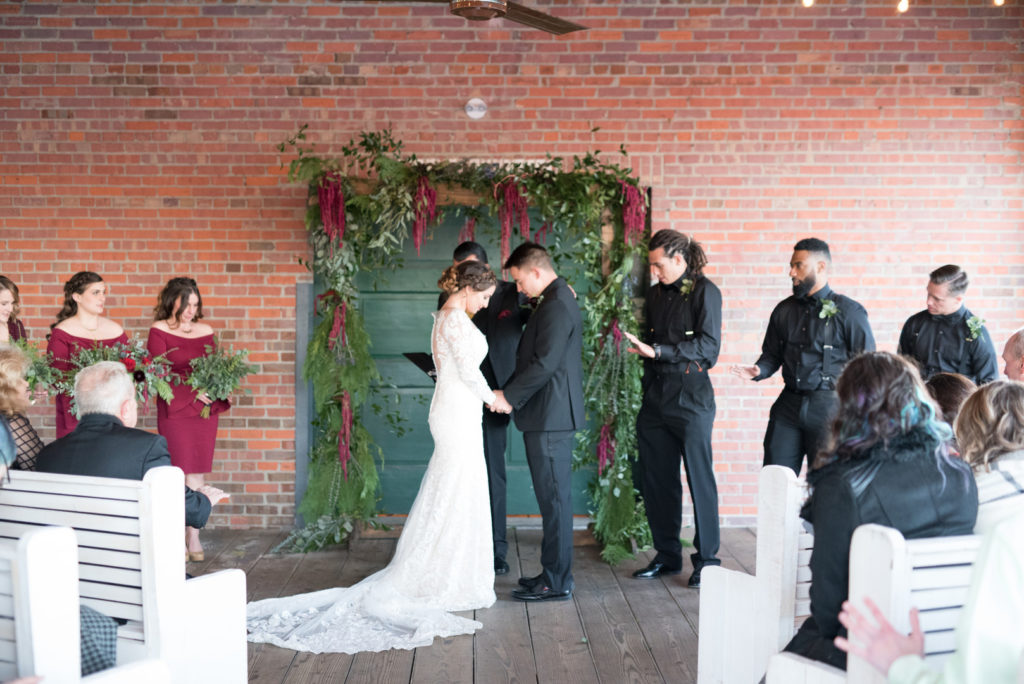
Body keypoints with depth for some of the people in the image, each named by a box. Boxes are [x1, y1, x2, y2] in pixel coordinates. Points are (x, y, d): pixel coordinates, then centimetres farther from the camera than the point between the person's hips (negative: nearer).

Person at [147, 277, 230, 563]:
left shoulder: (205, 331, 12)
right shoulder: (159, 331, -1)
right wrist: (192, 390, -16)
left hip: (205, 410, 4)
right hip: (174, 411, -4)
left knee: (197, 474, 5)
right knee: (185, 473, -5)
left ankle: (191, 538, 11)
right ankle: (191, 539, 3)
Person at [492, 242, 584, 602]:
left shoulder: (556, 306, -16)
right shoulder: (558, 300, 17)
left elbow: (544, 364, -21)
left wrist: (508, 395, -12)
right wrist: (512, 392, 13)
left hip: (550, 416, -11)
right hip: (551, 414, 11)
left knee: (554, 498, -4)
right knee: (553, 498, 14)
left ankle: (556, 582, 4)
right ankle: (555, 573, 23)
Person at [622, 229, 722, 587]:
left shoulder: (704, 292, -5)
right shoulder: (656, 294, 15)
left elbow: (708, 346, -13)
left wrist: (658, 351, -19)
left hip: (691, 396, -6)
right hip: (656, 397, 7)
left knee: (699, 477, -2)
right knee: (655, 479, 8)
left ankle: (707, 559, 9)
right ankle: (667, 555, 20)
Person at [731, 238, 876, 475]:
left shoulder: (848, 311, -2)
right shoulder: (784, 310, 12)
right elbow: (772, 355, 19)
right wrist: (758, 371, -3)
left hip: (828, 405, -4)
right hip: (789, 403, 4)